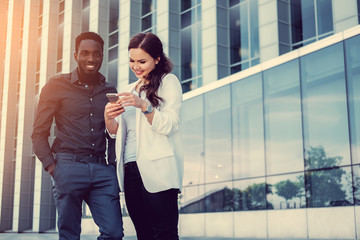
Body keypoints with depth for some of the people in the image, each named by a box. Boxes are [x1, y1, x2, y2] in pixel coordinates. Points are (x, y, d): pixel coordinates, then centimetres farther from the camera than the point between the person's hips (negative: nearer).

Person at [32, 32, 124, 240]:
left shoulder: (110, 92, 15)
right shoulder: (57, 86, 5)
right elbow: (39, 132, 4)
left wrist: (113, 163, 7)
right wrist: (51, 166, -7)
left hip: (103, 169, 3)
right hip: (69, 166, -3)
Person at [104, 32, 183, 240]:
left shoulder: (168, 81, 5)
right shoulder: (129, 90, 23)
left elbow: (170, 126, -7)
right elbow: (115, 132, 20)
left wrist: (144, 106, -21)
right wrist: (109, 118, -2)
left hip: (157, 169, -6)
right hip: (131, 170, 6)